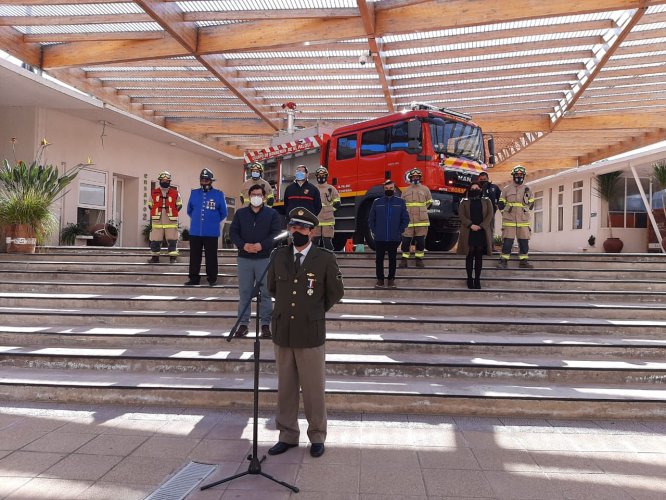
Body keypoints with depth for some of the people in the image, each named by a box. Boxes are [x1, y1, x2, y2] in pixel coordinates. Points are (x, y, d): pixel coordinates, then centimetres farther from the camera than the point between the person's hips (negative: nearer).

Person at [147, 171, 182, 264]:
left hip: (171, 221, -1)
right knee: (155, 239, 4)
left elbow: (179, 205, 10)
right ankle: (155, 257, 13)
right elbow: (150, 205, 16)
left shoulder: (175, 193, 4)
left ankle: (173, 257, 3)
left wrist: (172, 212, 3)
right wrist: (156, 213, 9)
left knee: (172, 239, -3)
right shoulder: (154, 193, 8)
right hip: (157, 221, 1)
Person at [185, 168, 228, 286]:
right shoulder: (194, 193, 5)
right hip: (195, 232, 3)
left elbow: (223, 213, 5)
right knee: (194, 256, 9)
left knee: (211, 257, 4)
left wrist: (213, 222, 6)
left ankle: (212, 278, 15)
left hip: (211, 233, -3)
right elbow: (189, 210, 17)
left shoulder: (218, 194, -2)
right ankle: (194, 278, 18)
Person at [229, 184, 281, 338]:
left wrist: (262, 245, -17)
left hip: (265, 258, -1)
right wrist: (243, 245, -13)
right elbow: (233, 232, 4)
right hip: (244, 258, 2)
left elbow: (276, 233, -4)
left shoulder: (272, 213, 4)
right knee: (244, 292, 6)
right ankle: (243, 323, 14)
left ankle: (265, 324, 9)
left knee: (266, 292, 1)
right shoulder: (240, 213, 10)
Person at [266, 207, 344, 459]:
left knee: (314, 388, 7)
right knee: (285, 388, 12)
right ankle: (287, 436, 27)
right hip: (282, 332, 3)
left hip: (310, 334, -3)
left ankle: (317, 436, 24)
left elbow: (336, 293, 5)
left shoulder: (325, 258, -7)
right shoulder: (279, 255, 3)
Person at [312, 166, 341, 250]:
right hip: (315, 220, 2)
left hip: (328, 220, -2)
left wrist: (329, 210, 4)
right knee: (315, 240, 4)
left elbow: (337, 203, 8)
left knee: (327, 241, -2)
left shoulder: (331, 189, 5)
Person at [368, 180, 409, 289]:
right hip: (379, 238, 0)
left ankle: (391, 279, 19)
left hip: (394, 239, 0)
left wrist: (400, 231, -1)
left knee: (392, 259, 8)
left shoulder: (400, 202, 2)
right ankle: (380, 279, 17)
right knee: (379, 259, 6)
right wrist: (374, 231, 1)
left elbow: (406, 219, 5)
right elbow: (371, 219, 8)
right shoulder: (377, 202, 2)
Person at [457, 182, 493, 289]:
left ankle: (477, 279, 6)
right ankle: (469, 278, 6)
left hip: (482, 232, 1)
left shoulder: (487, 201, 12)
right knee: (469, 256, -1)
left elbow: (489, 215, 2)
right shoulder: (464, 202, 11)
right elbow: (461, 215, -1)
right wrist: (471, 225, -15)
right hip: (468, 232, -1)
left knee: (479, 256, 2)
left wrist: (481, 226, -12)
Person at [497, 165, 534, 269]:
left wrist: (524, 213, 14)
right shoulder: (506, 189, 4)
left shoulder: (528, 190, 10)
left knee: (524, 241, 5)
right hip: (509, 221, -2)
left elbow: (531, 204, 19)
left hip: (523, 221, 3)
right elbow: (501, 204, 10)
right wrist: (506, 213, 6)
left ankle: (524, 261, 14)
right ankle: (503, 261, -1)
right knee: (507, 241, -6)